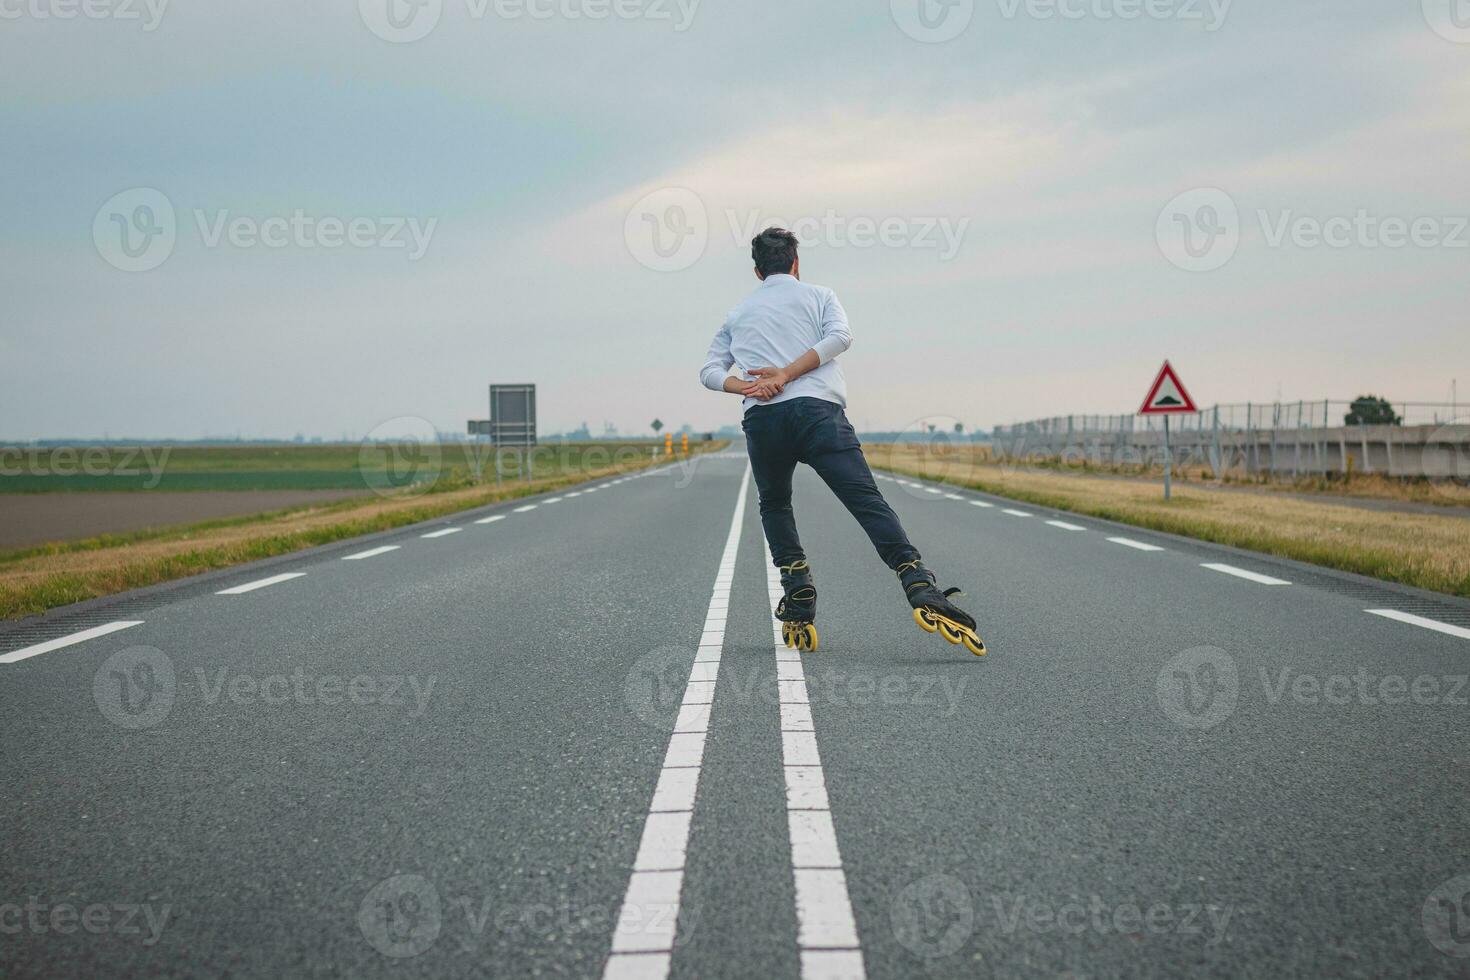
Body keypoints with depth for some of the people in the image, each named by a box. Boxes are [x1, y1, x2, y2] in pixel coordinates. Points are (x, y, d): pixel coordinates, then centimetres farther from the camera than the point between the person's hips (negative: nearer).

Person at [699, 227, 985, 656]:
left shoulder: (738, 314, 28)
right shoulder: (818, 295, 20)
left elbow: (710, 371, 16)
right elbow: (839, 335, -1)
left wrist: (747, 387, -1)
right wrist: (786, 373, -5)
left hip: (761, 421, 2)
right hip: (817, 409, -2)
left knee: (774, 506, 25)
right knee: (869, 503, -9)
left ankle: (799, 596, 10)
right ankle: (923, 591, -27)